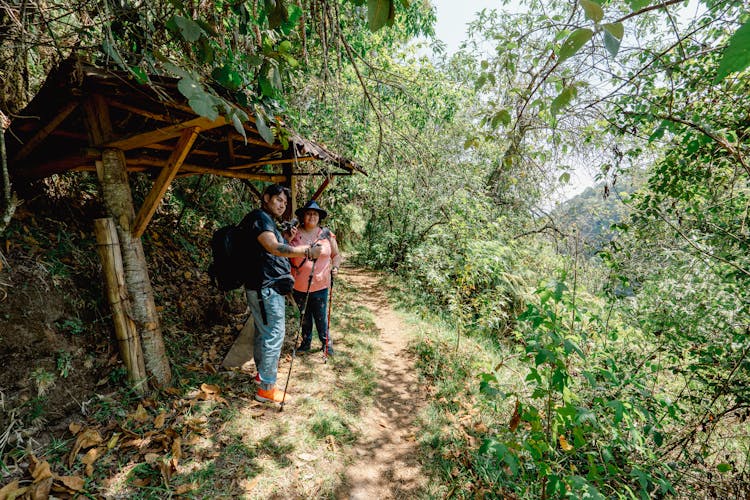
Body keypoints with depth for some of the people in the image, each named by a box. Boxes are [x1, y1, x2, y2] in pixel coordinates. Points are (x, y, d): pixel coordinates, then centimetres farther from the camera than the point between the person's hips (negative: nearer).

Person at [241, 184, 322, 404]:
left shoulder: (266, 220, 20)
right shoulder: (260, 217, -14)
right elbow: (274, 248, -30)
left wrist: (288, 239, 7)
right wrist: (306, 251, -33)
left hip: (264, 287, 11)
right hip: (266, 288, -11)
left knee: (264, 332, 21)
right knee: (274, 334, -5)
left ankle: (262, 372, 37)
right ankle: (266, 388, 5)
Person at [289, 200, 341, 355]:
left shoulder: (327, 234, 0)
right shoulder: (294, 234, -3)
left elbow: (336, 255, 9)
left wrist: (335, 267, -8)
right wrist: (287, 239, -16)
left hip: (320, 285, -1)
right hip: (299, 286, 1)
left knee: (321, 317, 5)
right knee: (304, 317, 17)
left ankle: (326, 343, 27)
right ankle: (306, 342, 37)